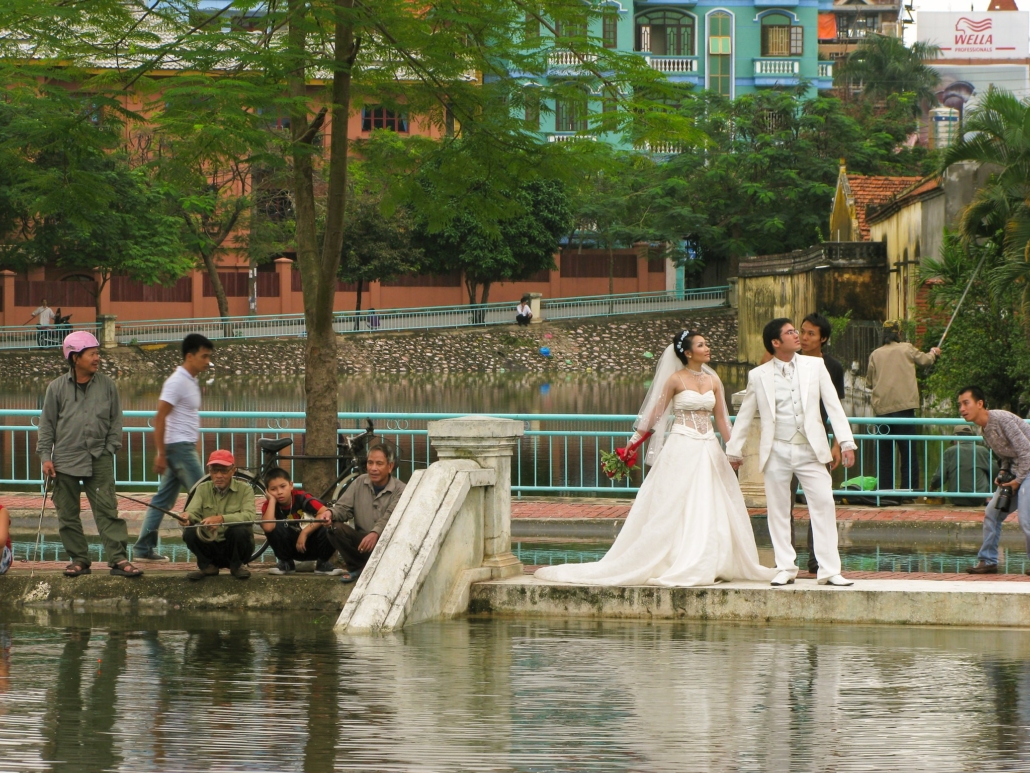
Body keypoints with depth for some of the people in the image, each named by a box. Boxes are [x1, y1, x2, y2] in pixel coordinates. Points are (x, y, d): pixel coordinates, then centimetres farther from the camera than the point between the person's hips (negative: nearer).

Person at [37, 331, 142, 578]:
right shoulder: (57, 388, 2)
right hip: (65, 460, 0)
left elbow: (115, 421, 12)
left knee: (107, 510, -7)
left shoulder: (107, 386, 5)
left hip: (99, 459, 0)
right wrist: (46, 456, -1)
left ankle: (118, 559, -10)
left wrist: (111, 448, 1)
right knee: (67, 513, 4)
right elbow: (47, 424, 5)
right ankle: (79, 559, 14)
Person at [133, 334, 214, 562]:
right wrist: (160, 453, -21)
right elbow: (160, 418, -18)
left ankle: (143, 549, 11)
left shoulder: (192, 382, 15)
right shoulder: (177, 382, -15)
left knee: (163, 500, 9)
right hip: (180, 447, -9)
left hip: (184, 448, 9)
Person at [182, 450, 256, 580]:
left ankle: (237, 565, -3)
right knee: (189, 533, -25)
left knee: (240, 530, -33)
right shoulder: (203, 489, 3)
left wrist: (221, 519, -40)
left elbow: (249, 516, -24)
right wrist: (187, 517, -38)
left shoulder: (244, 490, -6)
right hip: (210, 547, 2)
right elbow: (192, 511, -12)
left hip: (233, 548, -2)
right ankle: (207, 566, 1)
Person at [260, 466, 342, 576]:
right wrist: (272, 500, -27)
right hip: (292, 547, 1)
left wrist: (305, 532, -32)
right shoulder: (269, 505, -14)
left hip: (312, 545, -1)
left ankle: (323, 563, -5)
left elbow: (326, 513, -30)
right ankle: (286, 563, -4)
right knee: (275, 527, -29)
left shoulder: (301, 497, -16)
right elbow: (267, 527, -37)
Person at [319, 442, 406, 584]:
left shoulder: (399, 490, -10)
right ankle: (356, 568, 0)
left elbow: (390, 518, -24)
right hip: (361, 539, 5)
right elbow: (344, 507, 2)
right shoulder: (360, 483, 6)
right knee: (335, 528, -21)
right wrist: (331, 514, -23)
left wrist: (375, 534, -44)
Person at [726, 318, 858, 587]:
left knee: (824, 504, -7)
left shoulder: (814, 366, 5)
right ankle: (786, 568, 13)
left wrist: (846, 442, -3)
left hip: (810, 449, 0)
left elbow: (833, 405, 4)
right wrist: (733, 450, 13)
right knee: (778, 511, 4)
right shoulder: (759, 376, 4)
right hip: (776, 451, 0)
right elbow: (745, 415, 12)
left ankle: (829, 570, -5)